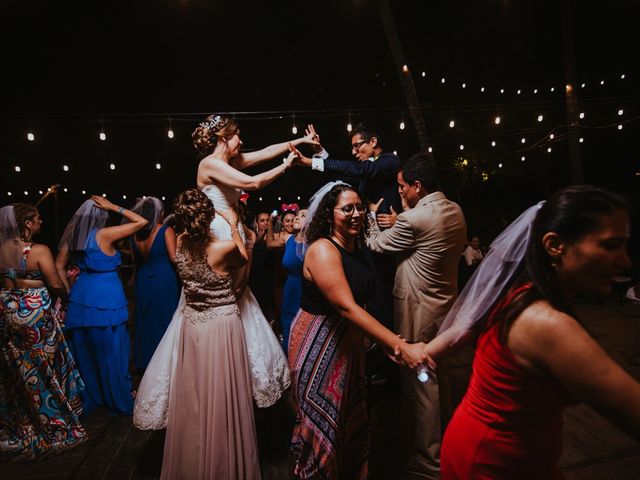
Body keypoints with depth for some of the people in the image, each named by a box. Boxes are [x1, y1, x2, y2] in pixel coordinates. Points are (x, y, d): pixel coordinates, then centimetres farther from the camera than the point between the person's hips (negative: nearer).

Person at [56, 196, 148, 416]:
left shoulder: (73, 236, 4)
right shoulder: (104, 235, -13)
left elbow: (58, 267, 11)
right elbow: (141, 221, -12)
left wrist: (69, 290, 18)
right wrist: (114, 207, -8)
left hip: (81, 296, 6)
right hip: (107, 298, -6)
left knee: (84, 351, 17)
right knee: (110, 352, 6)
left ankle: (87, 398, 32)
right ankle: (119, 402, 21)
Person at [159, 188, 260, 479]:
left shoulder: (181, 243, -5)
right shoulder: (224, 247, -19)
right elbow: (244, 258, 4)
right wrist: (233, 226, 9)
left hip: (192, 326, 5)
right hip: (222, 327, -5)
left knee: (192, 400, 18)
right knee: (223, 401, 9)